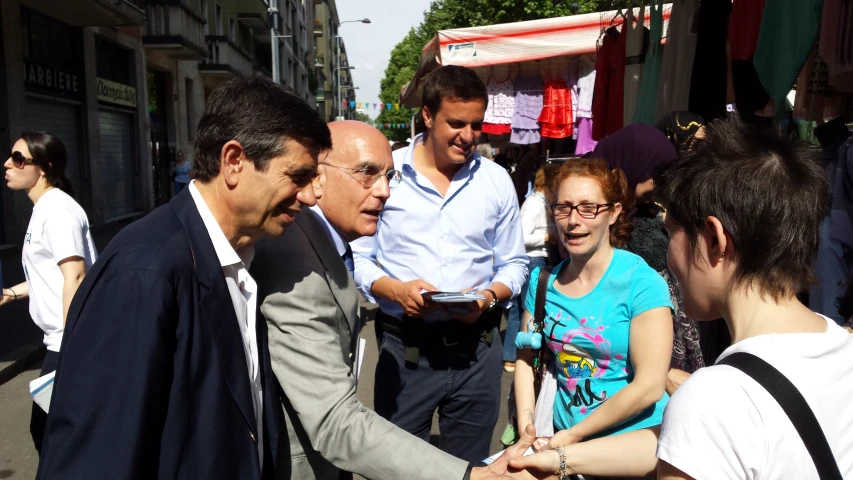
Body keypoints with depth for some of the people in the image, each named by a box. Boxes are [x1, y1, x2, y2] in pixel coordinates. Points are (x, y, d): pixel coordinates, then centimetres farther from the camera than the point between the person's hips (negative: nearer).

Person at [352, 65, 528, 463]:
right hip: (405, 347, -2)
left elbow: (513, 263, 9)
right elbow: (357, 257, 0)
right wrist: (395, 289, -18)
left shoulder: (496, 180, 3)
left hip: (477, 347, 2)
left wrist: (489, 297, -11)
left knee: (469, 465, 17)